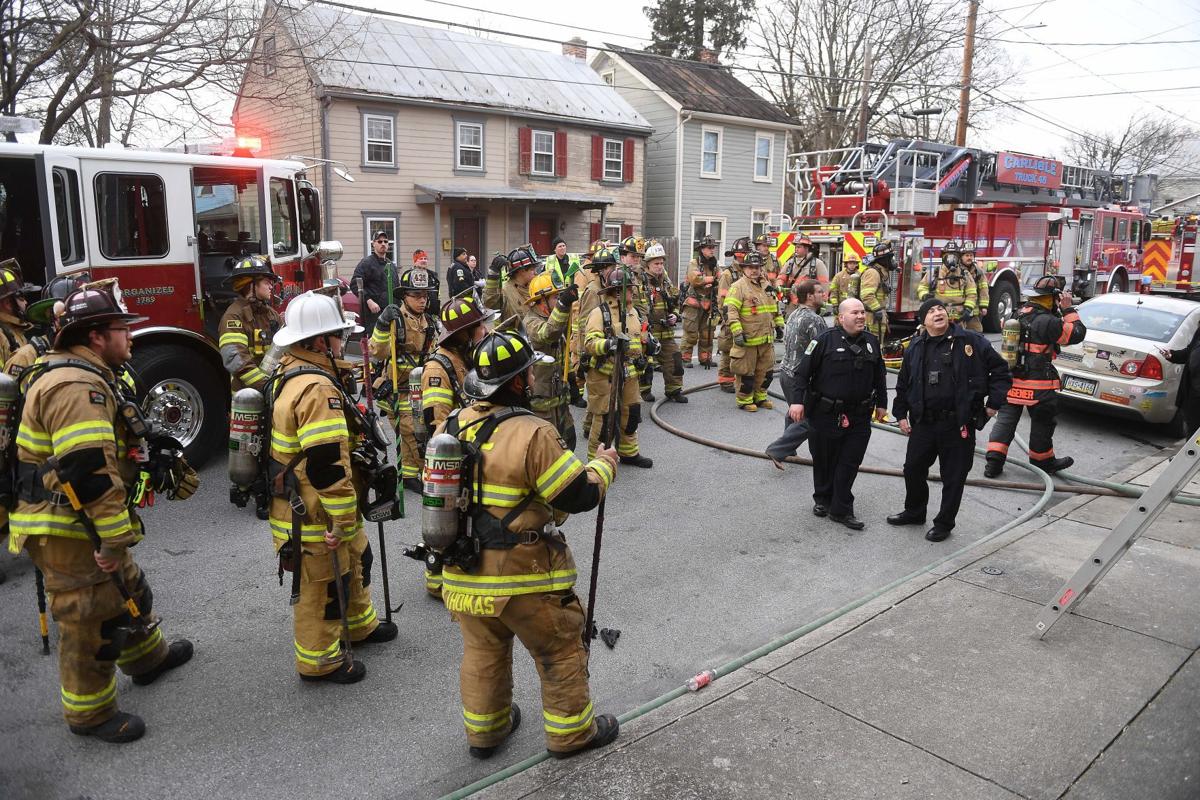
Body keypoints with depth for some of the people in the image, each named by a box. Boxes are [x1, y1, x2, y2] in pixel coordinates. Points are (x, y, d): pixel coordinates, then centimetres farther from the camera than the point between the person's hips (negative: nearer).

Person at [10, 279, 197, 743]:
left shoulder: (87, 377, 12)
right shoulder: (76, 386, -24)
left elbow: (113, 451, 21)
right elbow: (89, 470, -31)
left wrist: (162, 469, 18)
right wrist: (114, 539, -28)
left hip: (85, 524, 11)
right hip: (68, 532, -11)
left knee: (130, 590, 26)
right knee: (91, 620, 4)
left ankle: (148, 656, 47)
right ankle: (89, 713, 21)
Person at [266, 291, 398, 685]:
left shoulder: (289, 373, 7)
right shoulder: (317, 388, -28)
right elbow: (329, 464, -30)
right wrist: (342, 520, -23)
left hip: (299, 500, 10)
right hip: (312, 516, -10)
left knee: (355, 559, 25)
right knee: (323, 584, 7)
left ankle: (360, 625, 45)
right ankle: (319, 660, 25)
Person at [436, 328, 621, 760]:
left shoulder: (451, 427, -2)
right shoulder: (532, 433, -23)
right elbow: (580, 495, -18)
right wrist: (604, 464, 0)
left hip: (464, 571, 7)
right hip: (524, 576, -6)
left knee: (482, 651, 24)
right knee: (561, 650, 15)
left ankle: (483, 730, 42)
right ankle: (571, 732, 32)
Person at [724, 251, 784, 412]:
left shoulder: (766, 286, 14)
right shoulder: (738, 287, -11)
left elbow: (775, 307, 27)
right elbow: (730, 311, -20)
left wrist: (779, 324, 22)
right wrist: (737, 332, -26)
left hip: (767, 339, 8)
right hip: (747, 339, -7)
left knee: (766, 370, 15)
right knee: (746, 372, 1)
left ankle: (760, 397, 30)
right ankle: (744, 400, 14)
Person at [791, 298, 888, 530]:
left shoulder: (871, 342, 7)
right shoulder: (825, 340, -8)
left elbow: (879, 375, 19)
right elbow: (804, 371, -8)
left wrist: (881, 403, 19)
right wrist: (798, 400, -14)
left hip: (859, 416, 3)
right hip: (825, 414, -3)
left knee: (849, 463, 2)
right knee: (824, 460, 11)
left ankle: (841, 510, 11)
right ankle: (822, 499, 31)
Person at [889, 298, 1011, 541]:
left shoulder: (971, 341, -4)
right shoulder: (916, 348, 7)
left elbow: (1000, 370, 2)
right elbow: (903, 384, 15)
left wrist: (993, 403, -2)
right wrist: (901, 414, 10)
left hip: (959, 424, -4)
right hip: (923, 423, 4)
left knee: (954, 477, 5)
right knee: (913, 469, 13)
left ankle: (944, 523, 22)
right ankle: (914, 512, 35)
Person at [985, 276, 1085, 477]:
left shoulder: (1018, 315, 6)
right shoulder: (1047, 322, -17)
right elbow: (1077, 334, -10)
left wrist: (1058, 312, 15)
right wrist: (1068, 309, -2)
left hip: (1011, 379, 6)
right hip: (1038, 386, -6)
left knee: (1005, 419, 8)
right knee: (1042, 423, 14)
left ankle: (994, 462, -1)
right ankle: (1043, 461, 30)